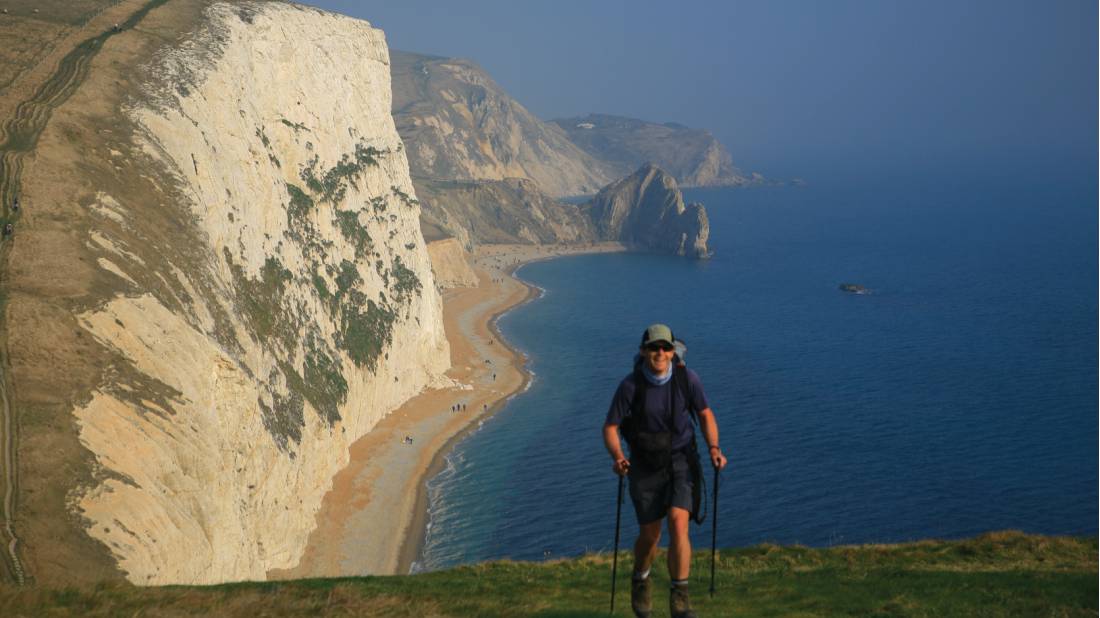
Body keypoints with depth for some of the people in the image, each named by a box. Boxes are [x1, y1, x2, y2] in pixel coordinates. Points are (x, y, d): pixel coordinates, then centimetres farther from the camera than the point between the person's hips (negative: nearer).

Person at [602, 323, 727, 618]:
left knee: (678, 524, -19)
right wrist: (617, 458, -32)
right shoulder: (630, 386, -19)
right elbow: (610, 428, -12)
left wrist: (714, 448, -16)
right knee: (649, 535, 8)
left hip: (681, 461, 0)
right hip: (646, 466, 0)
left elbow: (705, 414, 1)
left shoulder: (687, 378, -15)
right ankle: (640, 580, 42)